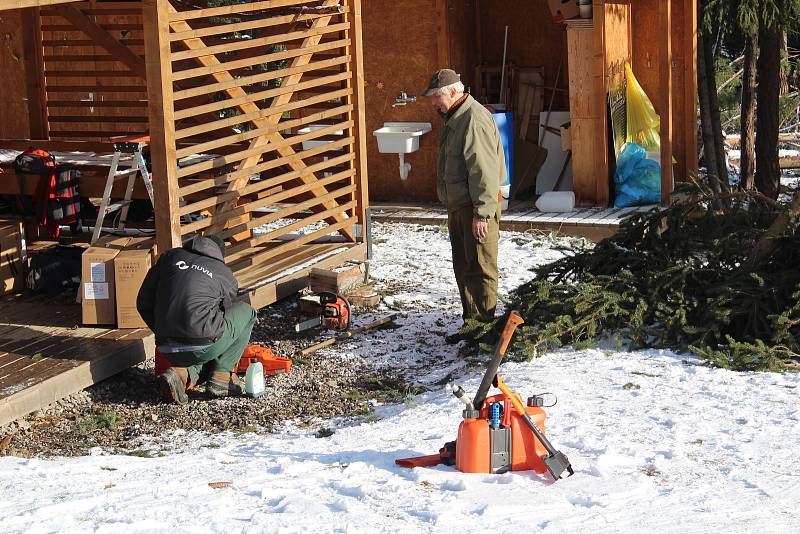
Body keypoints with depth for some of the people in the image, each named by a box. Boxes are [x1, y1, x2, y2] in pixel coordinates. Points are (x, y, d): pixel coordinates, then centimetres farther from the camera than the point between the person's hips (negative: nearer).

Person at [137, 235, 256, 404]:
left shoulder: (169, 257, 18)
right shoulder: (225, 275, 12)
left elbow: (143, 304, 16)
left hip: (168, 350, 5)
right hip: (202, 346, -4)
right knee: (246, 312, 21)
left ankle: (181, 373, 1)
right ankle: (220, 377, 9)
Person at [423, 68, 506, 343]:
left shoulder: (475, 120, -19)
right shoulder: (453, 118, 14)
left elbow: (484, 172, -24)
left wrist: (482, 213, -24)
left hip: (477, 207, -10)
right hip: (458, 207, 10)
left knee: (480, 268, -5)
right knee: (463, 267, 16)